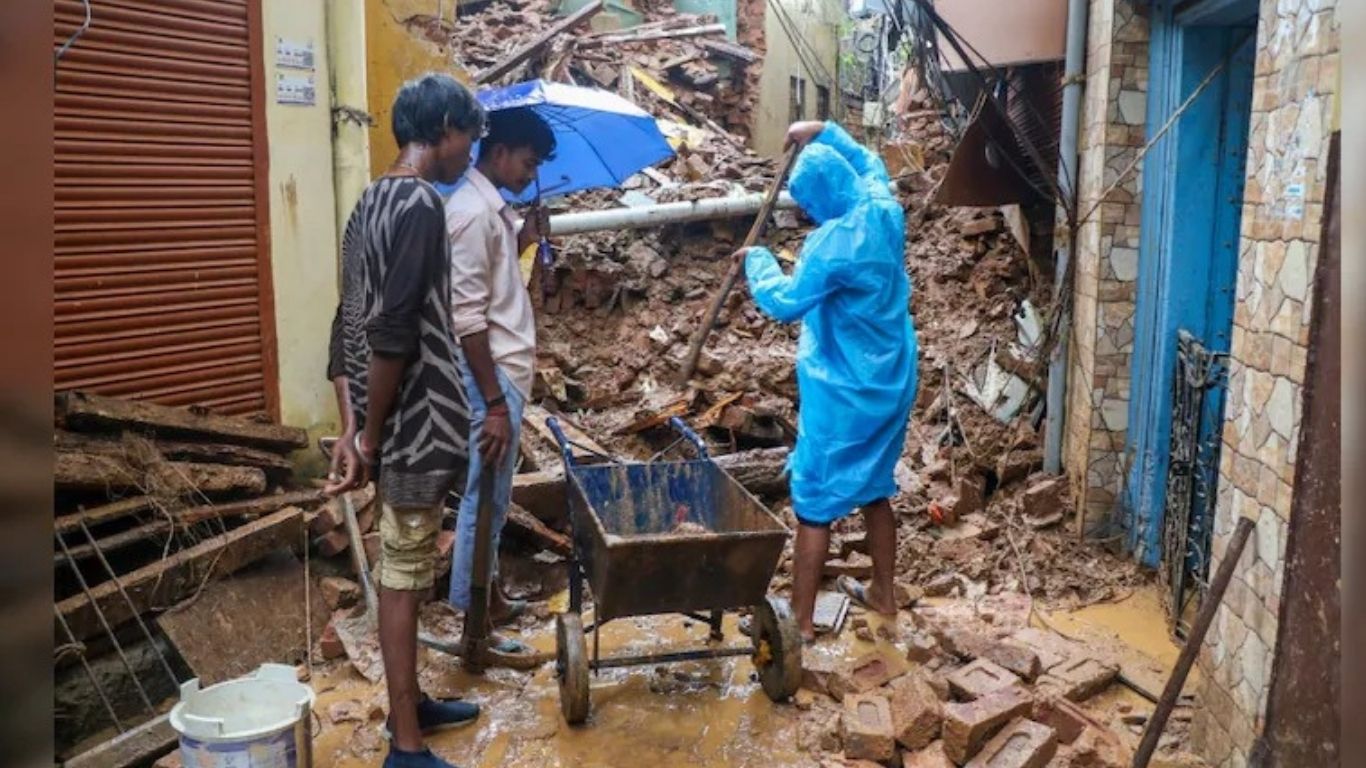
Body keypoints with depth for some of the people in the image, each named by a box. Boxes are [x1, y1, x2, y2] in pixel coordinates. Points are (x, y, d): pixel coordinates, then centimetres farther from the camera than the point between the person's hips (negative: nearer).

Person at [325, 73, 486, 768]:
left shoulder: (372, 201, 12)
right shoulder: (420, 203, -17)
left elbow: (349, 324, 11)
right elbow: (394, 334, -23)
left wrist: (350, 427, 8)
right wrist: (373, 434, -14)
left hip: (392, 422, 9)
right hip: (413, 423, -9)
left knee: (402, 570, 19)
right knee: (403, 576, -1)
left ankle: (409, 702, 34)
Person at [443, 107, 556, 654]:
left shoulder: (494, 208, 12)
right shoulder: (472, 211, -18)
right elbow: (466, 318, -23)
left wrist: (522, 243, 9)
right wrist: (494, 404, -23)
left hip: (504, 372, 10)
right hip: (491, 377, -10)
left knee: (493, 497, 19)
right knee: (483, 497, -1)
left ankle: (488, 596, 33)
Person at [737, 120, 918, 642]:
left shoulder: (834, 241, -23)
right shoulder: (885, 212, 1)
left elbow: (786, 303, -18)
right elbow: (868, 162, 23)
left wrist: (756, 260, -3)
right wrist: (824, 133, 22)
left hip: (844, 393, -8)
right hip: (891, 383, 9)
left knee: (815, 502, 1)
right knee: (874, 489, 21)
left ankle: (800, 618, 9)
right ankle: (883, 593, 35)